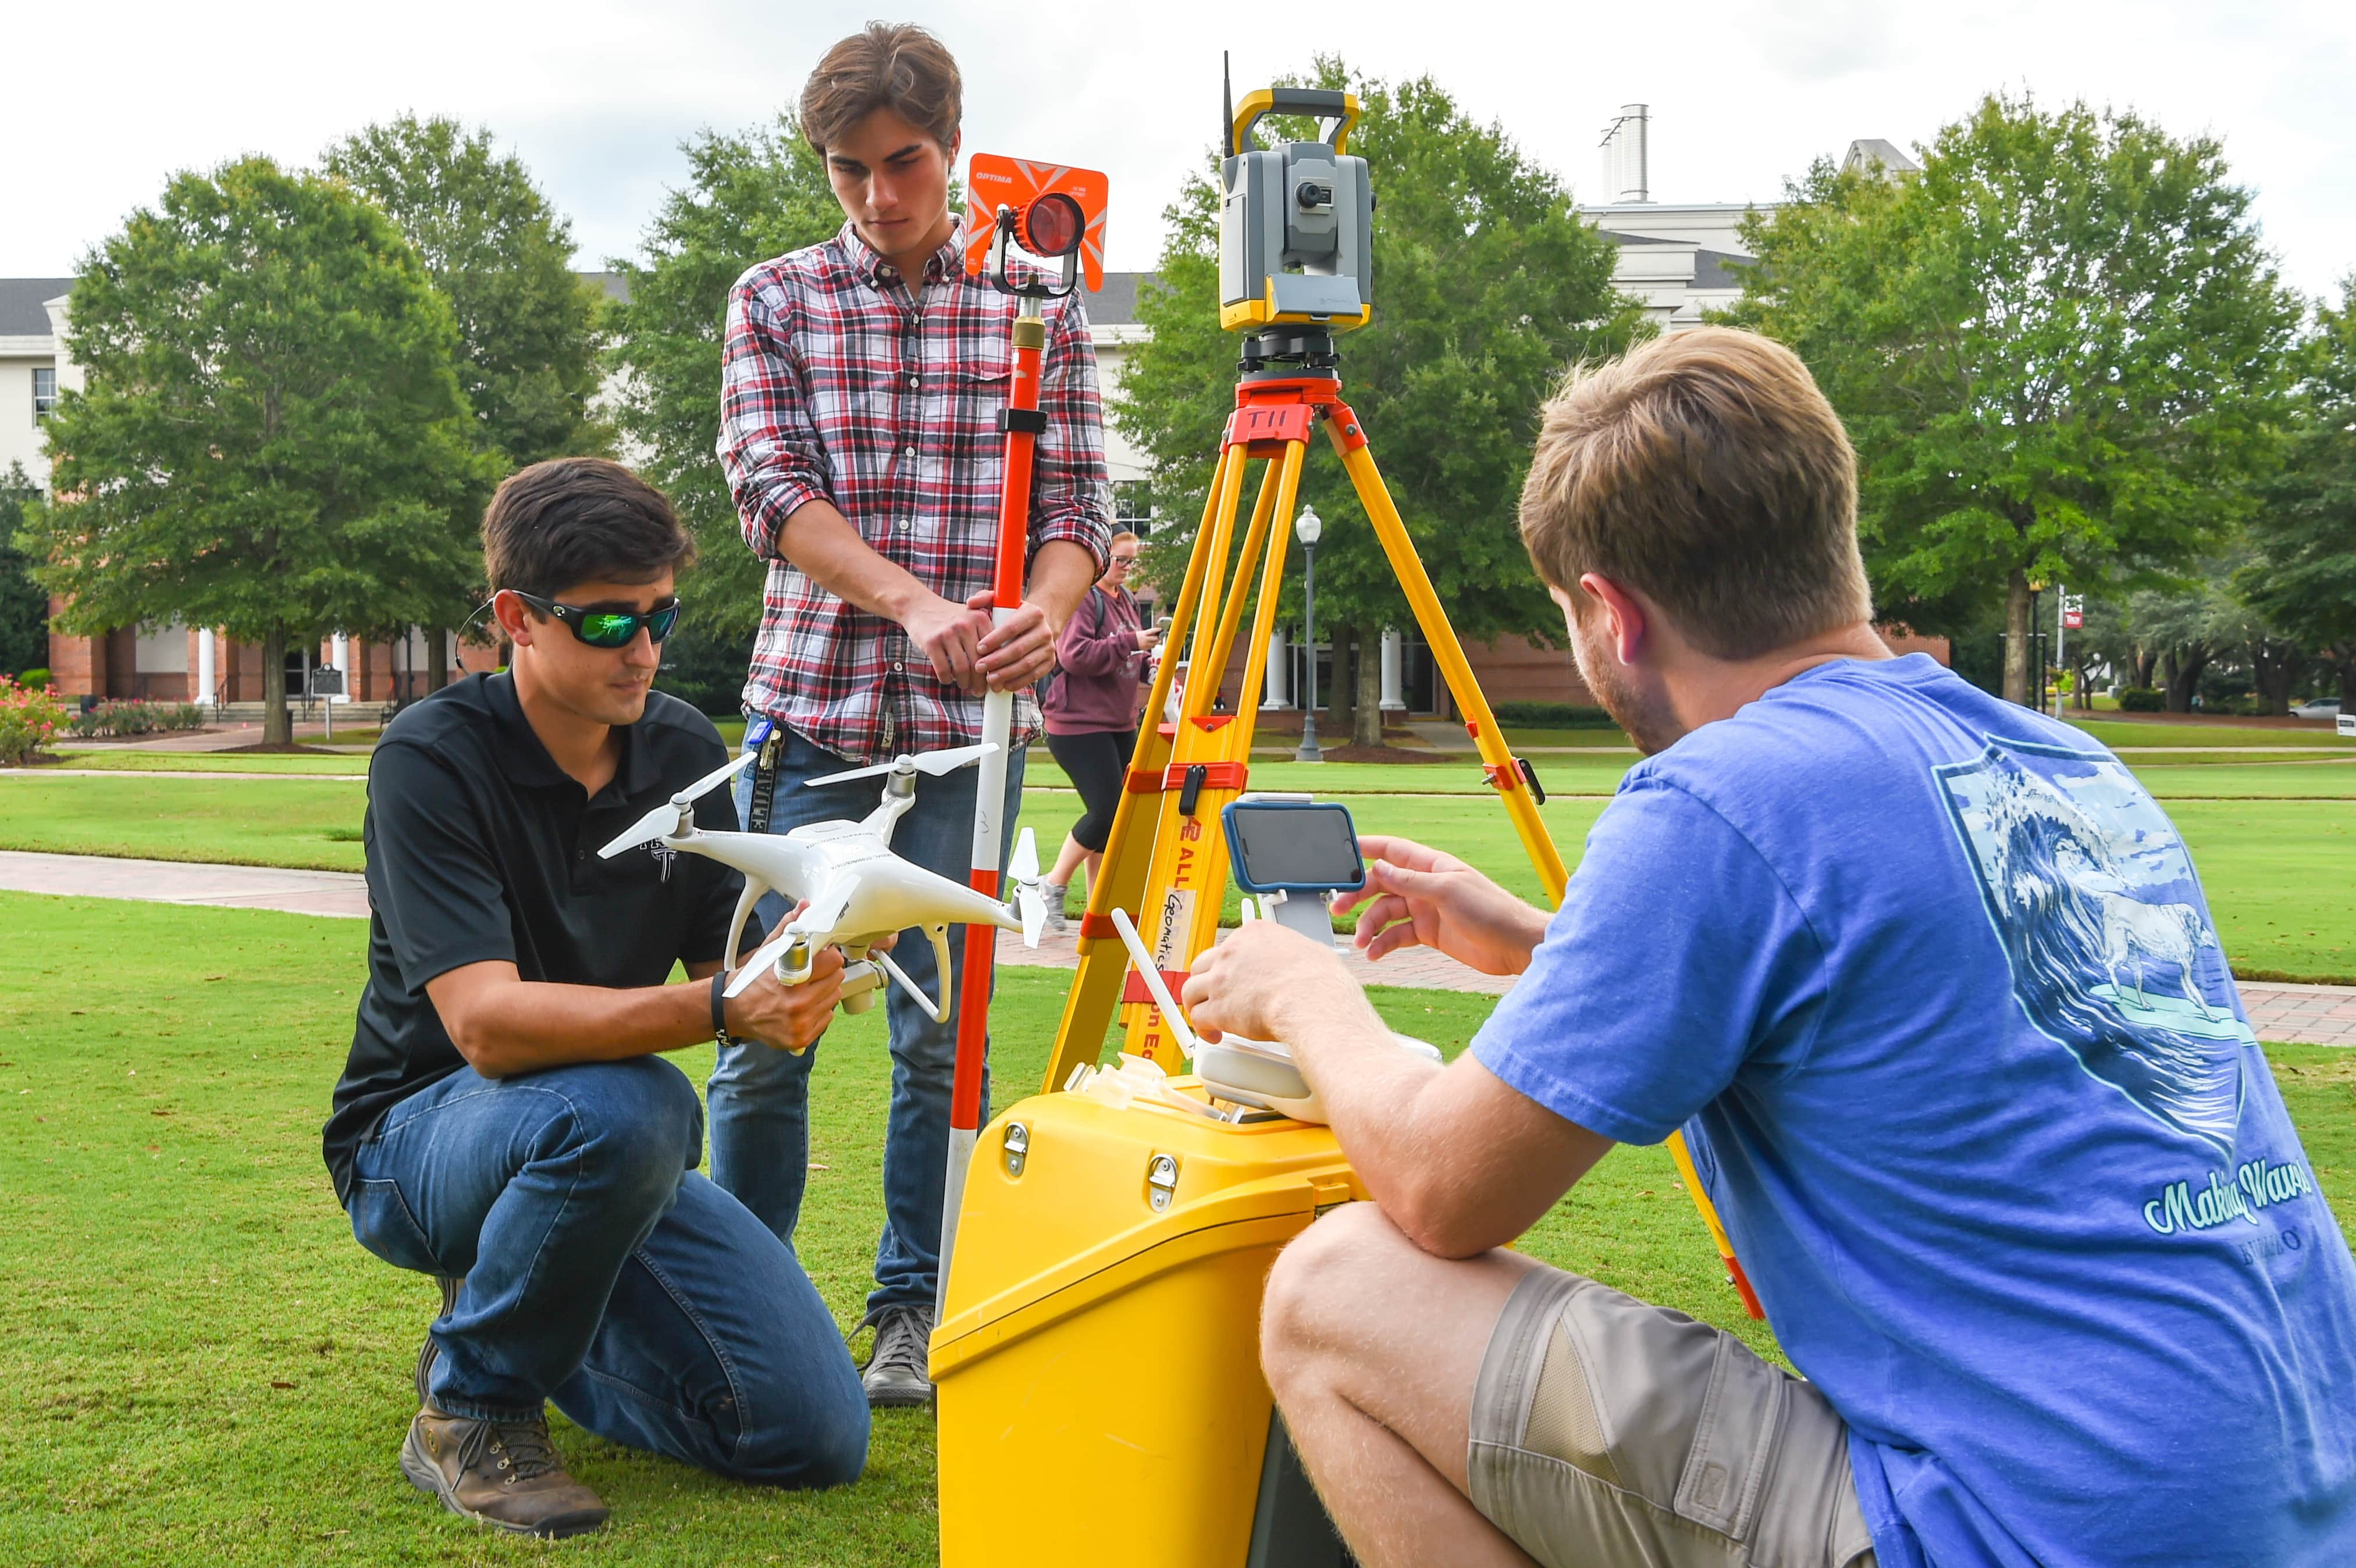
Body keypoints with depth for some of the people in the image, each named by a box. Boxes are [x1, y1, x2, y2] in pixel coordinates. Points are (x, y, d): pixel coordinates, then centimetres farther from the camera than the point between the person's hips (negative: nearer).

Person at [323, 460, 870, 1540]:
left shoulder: (684, 750, -2)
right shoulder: (432, 757, -19)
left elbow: (726, 963, -1)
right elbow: (487, 1023, -30)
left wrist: (795, 977, -25)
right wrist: (716, 1008, -43)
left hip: (610, 1152, 5)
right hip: (418, 1140, -5)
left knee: (818, 1437, -8)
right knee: (627, 1106, -39)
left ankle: (528, 1313, 16)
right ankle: (470, 1406, -12)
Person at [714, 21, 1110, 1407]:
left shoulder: (1040, 306, 8)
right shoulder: (776, 302, 7)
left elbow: (1081, 498, 3)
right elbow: (773, 489, -5)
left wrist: (1046, 609, -20)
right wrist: (911, 602, -21)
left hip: (970, 718, 0)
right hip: (812, 705, 0)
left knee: (940, 1032, 4)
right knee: (768, 1026, 3)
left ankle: (913, 1314, 18)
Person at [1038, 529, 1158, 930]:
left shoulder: (1125, 599, 17)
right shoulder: (1081, 597, -10)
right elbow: (1074, 655, -22)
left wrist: (1148, 666, 6)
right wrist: (1130, 642, -21)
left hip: (1119, 723, 9)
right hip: (1078, 722, -9)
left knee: (1117, 813, 6)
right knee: (1106, 810, -14)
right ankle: (1054, 886, 6)